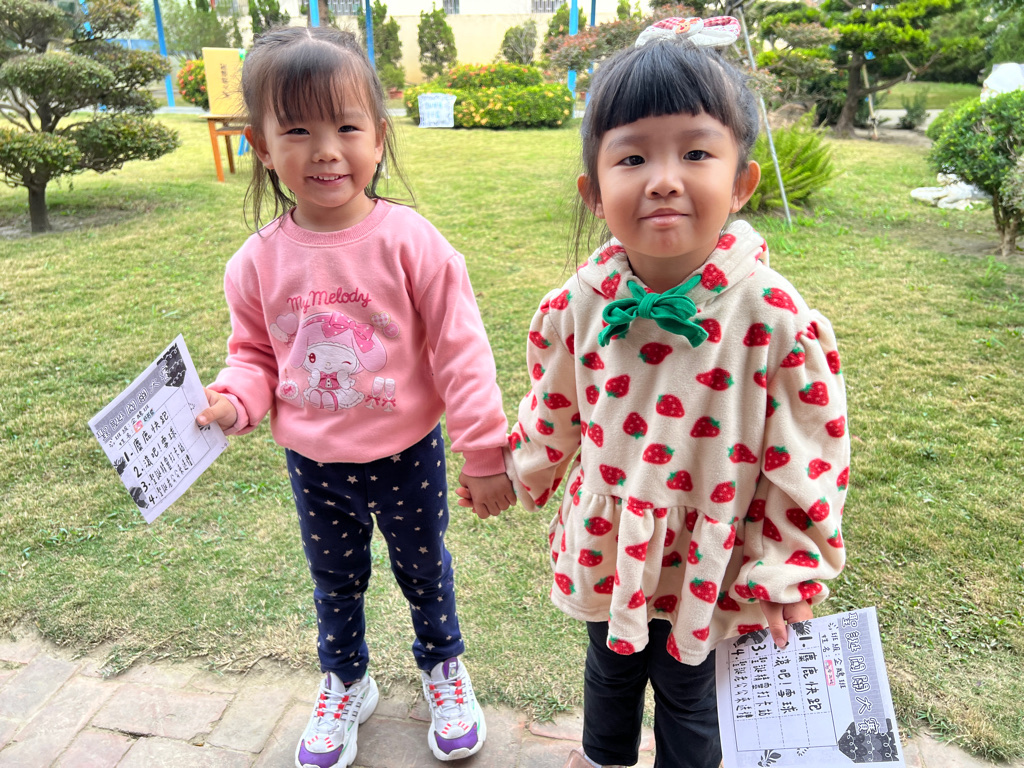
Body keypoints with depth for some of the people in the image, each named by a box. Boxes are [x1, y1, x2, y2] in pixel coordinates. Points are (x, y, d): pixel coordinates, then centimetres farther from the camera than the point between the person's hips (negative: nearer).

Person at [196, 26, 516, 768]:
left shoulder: (410, 241, -19)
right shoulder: (258, 261, -10)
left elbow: (460, 350, -16)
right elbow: (255, 353, 5)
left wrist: (485, 453, -14)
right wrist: (235, 401, -17)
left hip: (406, 454, -2)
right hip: (313, 464, 3)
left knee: (423, 569, 21)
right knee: (335, 580, 24)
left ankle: (443, 663, 51)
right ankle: (346, 682, 52)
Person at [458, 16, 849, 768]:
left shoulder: (777, 319, -25)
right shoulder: (577, 306, -16)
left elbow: (810, 458, -15)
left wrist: (788, 571, -9)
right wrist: (516, 473, 13)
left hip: (710, 565, -3)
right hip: (606, 547, 4)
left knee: (688, 695, 23)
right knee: (609, 670, 31)